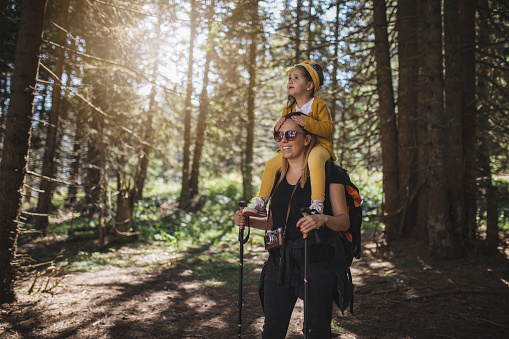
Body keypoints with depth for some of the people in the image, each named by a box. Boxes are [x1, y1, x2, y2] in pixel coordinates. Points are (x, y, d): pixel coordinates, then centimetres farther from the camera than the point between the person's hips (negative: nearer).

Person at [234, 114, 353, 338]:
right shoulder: (278, 176, 12)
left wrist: (323, 219, -26)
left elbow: (344, 221, -6)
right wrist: (247, 220, 4)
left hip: (318, 263, -4)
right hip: (280, 263, 5)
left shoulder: (328, 174, -4)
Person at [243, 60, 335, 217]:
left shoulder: (319, 104, -5)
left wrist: (308, 123, -30)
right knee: (272, 163, -6)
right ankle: (260, 204, 0)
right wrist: (279, 127, -8)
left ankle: (317, 204, -43)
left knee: (314, 159, -40)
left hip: (318, 145, -7)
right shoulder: (289, 108, 15)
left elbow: (329, 128, -16)